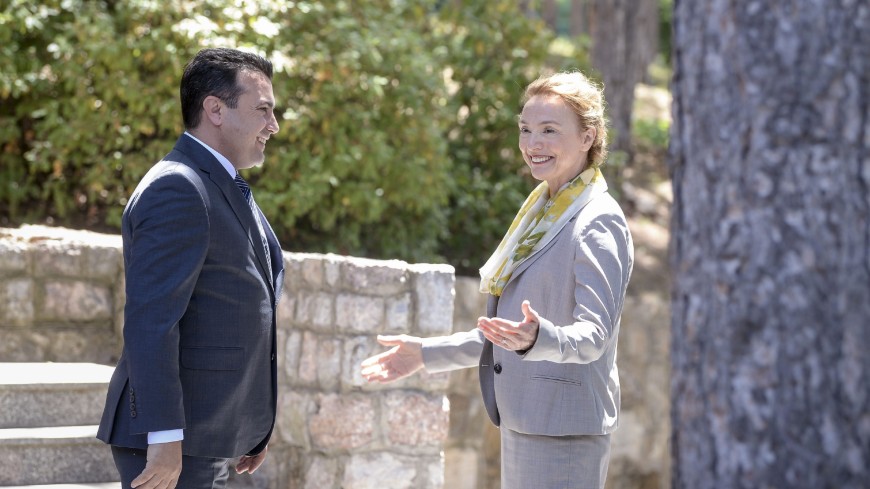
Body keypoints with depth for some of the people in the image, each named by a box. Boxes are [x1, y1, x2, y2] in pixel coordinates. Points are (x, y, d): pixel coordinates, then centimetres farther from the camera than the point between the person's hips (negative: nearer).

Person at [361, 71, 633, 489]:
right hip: (522, 422, 9)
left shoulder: (597, 223, -10)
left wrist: (539, 337, -39)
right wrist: (426, 354, 23)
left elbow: (593, 334, -20)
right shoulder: (541, 213, 17)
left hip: (562, 430, -9)